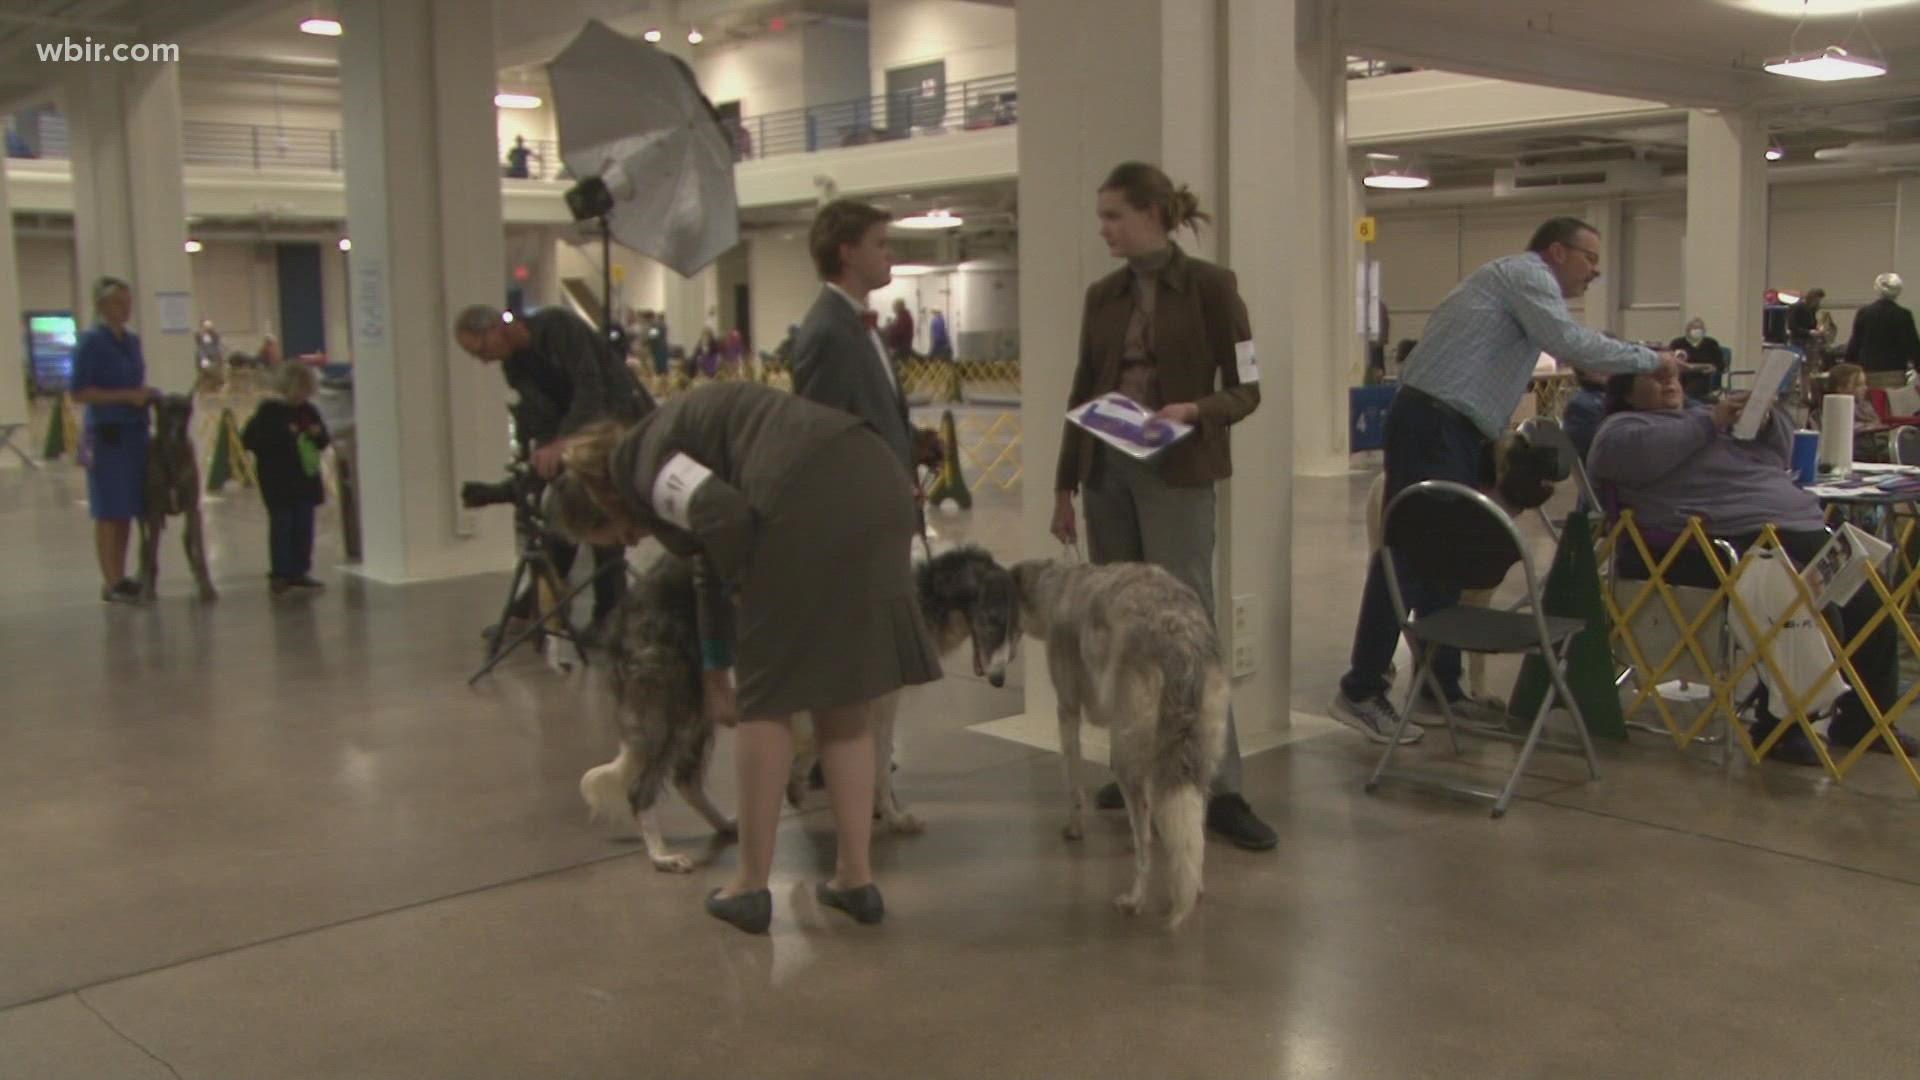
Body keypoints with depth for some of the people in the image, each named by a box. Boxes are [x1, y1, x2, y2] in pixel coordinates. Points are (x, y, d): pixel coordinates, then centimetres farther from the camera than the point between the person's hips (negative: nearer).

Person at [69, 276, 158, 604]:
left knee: (127, 509, 10)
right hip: (107, 433, -7)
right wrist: (126, 396, -18)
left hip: (135, 431, 7)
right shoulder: (91, 341, -9)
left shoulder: (132, 340, 12)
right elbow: (78, 392, -13)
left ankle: (120, 577, 18)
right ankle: (110, 582, 4)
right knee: (109, 511, -2)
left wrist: (147, 394, 3)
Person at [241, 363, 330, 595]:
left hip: (306, 478, 6)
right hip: (278, 482, -5)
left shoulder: (309, 411, 10)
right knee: (281, 525, -5)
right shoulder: (268, 410, -7)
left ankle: (299, 571, 15)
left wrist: (319, 433, -5)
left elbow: (322, 443, 20)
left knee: (304, 526, 8)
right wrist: (284, 434, -20)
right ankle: (279, 573, 0)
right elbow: (249, 439, -15)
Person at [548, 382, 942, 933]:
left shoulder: (639, 465, 3)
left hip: (809, 502, -9)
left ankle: (751, 886, 18)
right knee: (843, 702, 16)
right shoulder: (671, 441, 31)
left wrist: (745, 587, 6)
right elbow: (712, 565, 39)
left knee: (767, 699, 7)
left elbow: (727, 517, -16)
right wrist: (716, 675, 48)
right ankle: (856, 878, 21)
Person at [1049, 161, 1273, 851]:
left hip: (1176, 476, -5)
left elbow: (1246, 390, -5)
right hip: (1106, 473, 6)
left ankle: (1221, 789, -4)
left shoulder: (1210, 286, -5)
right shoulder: (1102, 296, 10)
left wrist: (1193, 411, -24)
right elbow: (1081, 394, 13)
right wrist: (1064, 485, 11)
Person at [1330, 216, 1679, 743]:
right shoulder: (1526, 273, -3)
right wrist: (1650, 358, -5)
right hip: (1432, 426, -11)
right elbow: (1570, 344, -16)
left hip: (1453, 433, 11)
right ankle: (1362, 690, -10)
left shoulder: (1521, 282, 26)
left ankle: (1441, 685, 17)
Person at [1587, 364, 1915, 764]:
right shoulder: (1626, 426, 8)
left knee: (1872, 603, -2)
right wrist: (1709, 424, -9)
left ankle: (1863, 721, 15)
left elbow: (1780, 453, 31)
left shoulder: (1702, 414, 30)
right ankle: (1780, 728, -12)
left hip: (1802, 526, 9)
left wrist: (1767, 416, 8)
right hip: (1739, 541, -8)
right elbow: (1619, 454, -18)